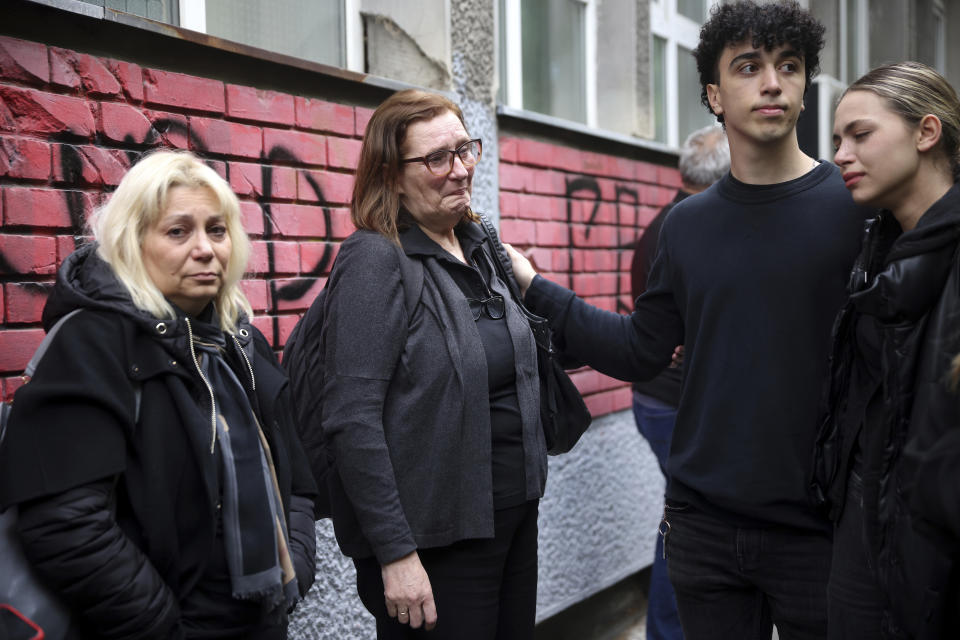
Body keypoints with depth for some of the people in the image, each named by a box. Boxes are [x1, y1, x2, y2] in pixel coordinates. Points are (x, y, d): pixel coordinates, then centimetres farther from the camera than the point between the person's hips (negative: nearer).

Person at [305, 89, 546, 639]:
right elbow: (351, 422, -21)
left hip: (515, 517, 8)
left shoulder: (478, 247, 8)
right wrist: (395, 553, -21)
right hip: (434, 543, -8)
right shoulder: (376, 260, -15)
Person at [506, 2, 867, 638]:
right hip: (703, 523, 4)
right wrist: (533, 286, 10)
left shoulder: (858, 206, -8)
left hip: (818, 531, -3)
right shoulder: (688, 224, 6)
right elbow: (641, 350, 10)